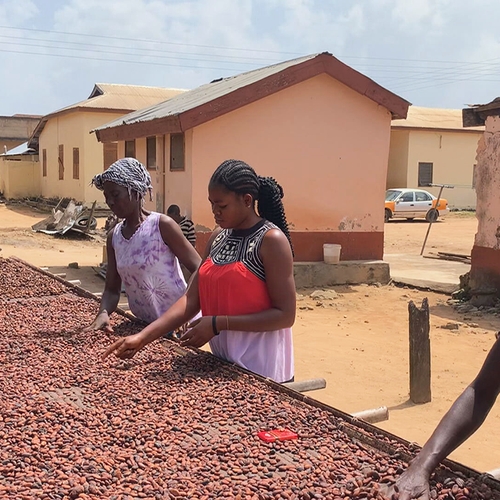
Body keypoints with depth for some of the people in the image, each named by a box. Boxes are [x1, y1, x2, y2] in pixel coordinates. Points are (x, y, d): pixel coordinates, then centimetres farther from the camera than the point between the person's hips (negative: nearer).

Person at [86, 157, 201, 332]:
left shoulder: (162, 225, -14)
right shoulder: (113, 236, 2)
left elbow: (199, 269, -13)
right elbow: (112, 289, 4)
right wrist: (103, 312, -16)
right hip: (144, 324, 5)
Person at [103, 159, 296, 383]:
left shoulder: (271, 240, -15)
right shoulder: (217, 238, 5)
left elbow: (285, 315, -18)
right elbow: (191, 299, 0)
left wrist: (218, 324, -21)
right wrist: (143, 336, -10)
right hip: (224, 364, 6)